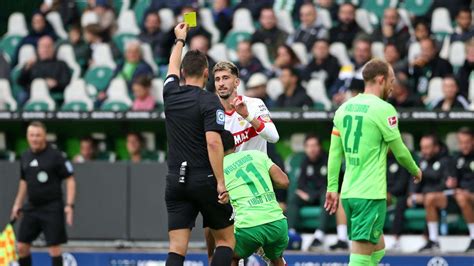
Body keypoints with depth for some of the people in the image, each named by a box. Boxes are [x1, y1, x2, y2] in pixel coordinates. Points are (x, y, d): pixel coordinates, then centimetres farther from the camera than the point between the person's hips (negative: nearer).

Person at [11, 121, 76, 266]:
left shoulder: (55, 156, -10)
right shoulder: (25, 157, 8)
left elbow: (70, 180, -9)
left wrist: (69, 205, -18)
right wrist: (17, 204, 20)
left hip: (52, 208, -6)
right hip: (32, 208, 6)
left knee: (54, 248, -7)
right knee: (22, 246, 4)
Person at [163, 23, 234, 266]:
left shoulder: (171, 95, 7)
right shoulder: (210, 102, -9)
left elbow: (173, 69, 29)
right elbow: (213, 142, -20)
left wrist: (180, 40, 46)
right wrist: (221, 182, -20)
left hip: (176, 182, 4)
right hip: (205, 181, -4)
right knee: (226, 240, 10)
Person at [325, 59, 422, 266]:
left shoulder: (345, 108, 10)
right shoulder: (384, 109, -10)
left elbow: (334, 152, 10)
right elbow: (399, 151, -3)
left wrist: (332, 188, 14)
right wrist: (415, 171, 16)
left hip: (349, 192, 8)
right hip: (371, 194, -8)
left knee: (378, 249, 20)